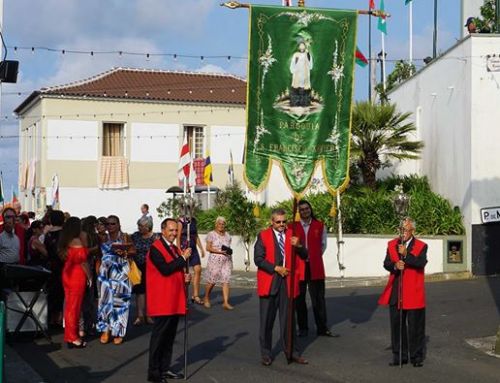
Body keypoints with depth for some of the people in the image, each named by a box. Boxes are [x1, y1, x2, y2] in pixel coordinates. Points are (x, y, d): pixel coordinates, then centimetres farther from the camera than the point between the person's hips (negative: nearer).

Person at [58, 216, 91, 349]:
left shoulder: (65, 241, 6)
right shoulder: (77, 242, -16)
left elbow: (66, 257, 7)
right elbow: (82, 262, -15)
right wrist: (89, 276, -5)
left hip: (67, 274, 8)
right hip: (77, 276, -8)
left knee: (69, 305, 14)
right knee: (74, 307, -2)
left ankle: (69, 334, 22)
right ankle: (73, 338, 3)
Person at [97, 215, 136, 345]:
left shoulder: (124, 237, 2)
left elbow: (133, 251, 2)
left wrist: (124, 253, -16)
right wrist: (98, 272, 6)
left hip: (121, 274, -2)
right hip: (106, 273, 2)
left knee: (119, 300, -2)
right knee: (105, 299, -5)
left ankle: (118, 331, 5)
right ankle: (105, 329, 2)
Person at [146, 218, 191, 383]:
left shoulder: (175, 249, 16)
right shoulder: (156, 248, -11)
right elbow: (165, 269, -23)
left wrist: (185, 277, 2)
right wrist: (183, 258, -17)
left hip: (174, 300, 8)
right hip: (162, 301, -8)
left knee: (170, 336, 12)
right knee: (159, 336, -4)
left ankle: (165, 369, 20)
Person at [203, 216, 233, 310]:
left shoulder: (227, 235, 13)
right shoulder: (211, 234, -2)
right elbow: (208, 248, -7)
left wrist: (229, 251, 3)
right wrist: (219, 251, -17)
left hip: (226, 261, 4)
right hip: (215, 260, -4)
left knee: (226, 281, -6)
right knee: (211, 281, 2)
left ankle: (226, 302, -9)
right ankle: (206, 298, 25)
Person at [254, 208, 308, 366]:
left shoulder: (291, 235, 8)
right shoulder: (263, 236, 0)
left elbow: (304, 256, 4)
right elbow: (258, 259, -9)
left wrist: (298, 246, -16)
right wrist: (276, 268, -16)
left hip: (287, 282, 2)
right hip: (269, 283, -2)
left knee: (288, 319, 7)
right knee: (267, 320, 5)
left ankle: (291, 352, 13)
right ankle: (266, 354, 14)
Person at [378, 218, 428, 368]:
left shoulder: (421, 246, -1)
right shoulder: (392, 245, 9)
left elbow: (421, 263, -17)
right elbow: (386, 264, 1)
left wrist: (406, 254, -26)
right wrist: (395, 266, -20)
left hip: (414, 293, -3)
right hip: (395, 292, 3)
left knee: (415, 326, 2)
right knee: (397, 325, 8)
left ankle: (416, 357, 11)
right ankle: (399, 356, 16)